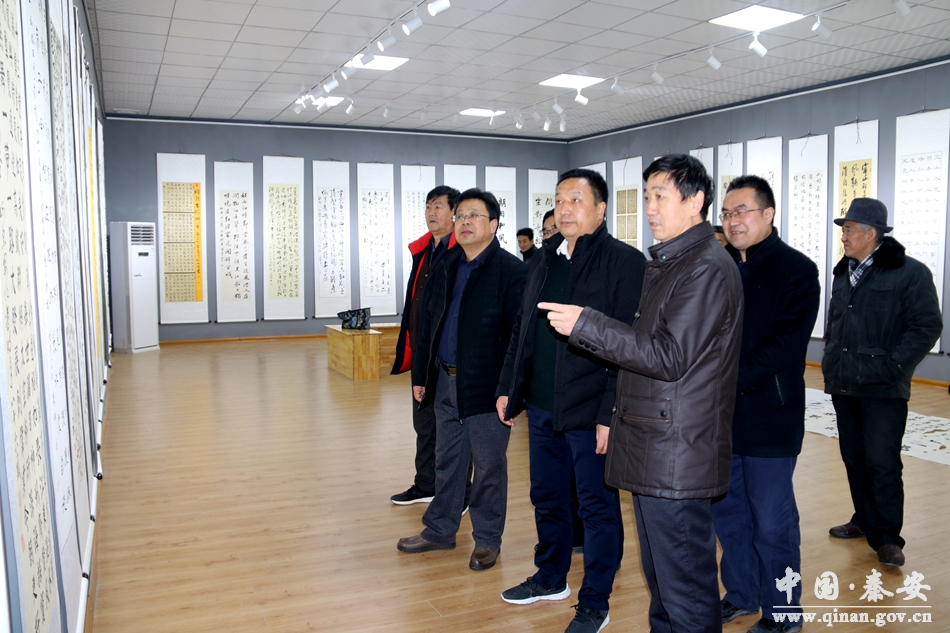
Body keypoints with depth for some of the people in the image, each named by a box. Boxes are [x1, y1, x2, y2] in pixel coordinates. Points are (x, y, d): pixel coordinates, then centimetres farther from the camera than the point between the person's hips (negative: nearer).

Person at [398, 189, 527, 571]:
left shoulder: (511, 271, -11)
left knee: (488, 466, 7)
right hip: (446, 381, 7)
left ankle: (487, 540, 23)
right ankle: (440, 531, 33)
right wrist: (421, 374, 14)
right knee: (447, 461, 18)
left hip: (486, 386, -7)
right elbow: (429, 323, 16)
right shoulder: (446, 268, 11)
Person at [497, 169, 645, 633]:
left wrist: (610, 415, -19)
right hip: (542, 405, 7)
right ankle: (551, 578, 40)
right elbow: (521, 329, 16)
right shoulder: (544, 260, 11)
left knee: (597, 508, 7)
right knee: (547, 499, 20)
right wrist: (508, 387, 13)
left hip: (590, 412, -7)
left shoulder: (625, 262, -10)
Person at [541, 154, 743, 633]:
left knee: (685, 589, 0)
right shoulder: (665, 264, 18)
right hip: (651, 449, 10)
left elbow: (669, 356, -22)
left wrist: (585, 325, -21)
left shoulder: (707, 268, -15)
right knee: (660, 575, 21)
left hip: (676, 454, -10)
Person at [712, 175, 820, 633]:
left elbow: (787, 343, -18)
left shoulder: (796, 269, -8)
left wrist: (732, 382, -23)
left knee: (772, 522, 5)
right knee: (727, 511, 16)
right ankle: (741, 595, 34)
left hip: (768, 418, -6)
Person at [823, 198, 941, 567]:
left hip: (882, 388, -7)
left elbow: (927, 326, -10)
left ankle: (887, 537, 7)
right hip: (843, 384, 7)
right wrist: (831, 358, 12)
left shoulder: (911, 273, -8)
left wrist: (893, 366, -15)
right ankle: (865, 520, 28)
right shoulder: (843, 273, 14)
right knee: (854, 457, 14)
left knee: (883, 463, -4)